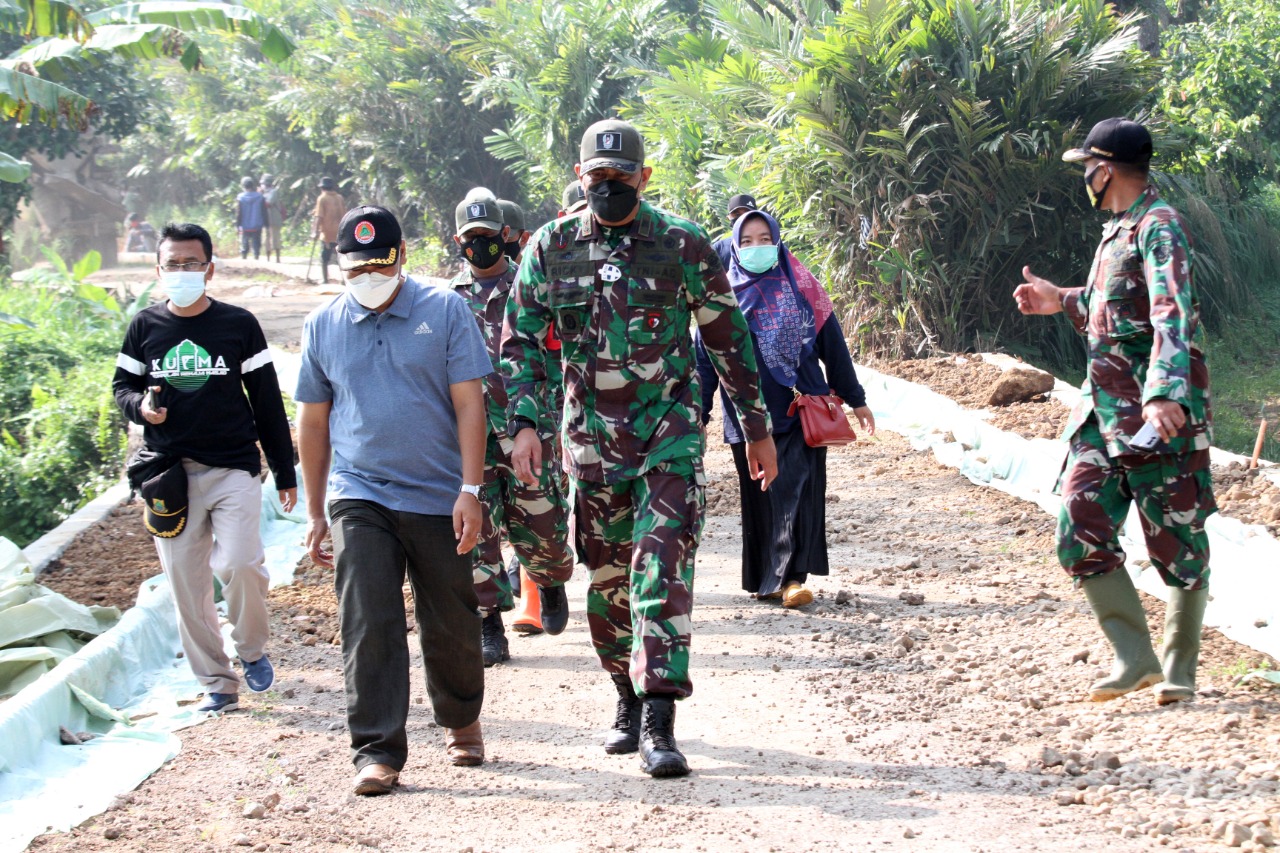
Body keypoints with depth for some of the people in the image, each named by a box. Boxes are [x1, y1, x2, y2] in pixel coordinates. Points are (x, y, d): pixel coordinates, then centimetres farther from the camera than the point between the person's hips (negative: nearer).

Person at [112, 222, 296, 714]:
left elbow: (267, 401, 5)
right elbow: (122, 386, 15)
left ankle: (252, 650, 10)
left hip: (233, 469, -2)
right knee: (185, 583, 2)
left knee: (238, 564, -18)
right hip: (169, 472, 2)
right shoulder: (145, 327, 5)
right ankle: (217, 685, 14)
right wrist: (140, 406, -10)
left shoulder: (238, 324, 1)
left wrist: (284, 472, 5)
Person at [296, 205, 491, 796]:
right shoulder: (323, 325, 6)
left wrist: (471, 490, -10)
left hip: (439, 499, -1)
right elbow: (313, 421, 13)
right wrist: (315, 513, 12)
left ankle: (461, 723, 34)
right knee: (369, 626, -10)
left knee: (451, 628, 10)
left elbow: (469, 404, -3)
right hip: (359, 497, 1)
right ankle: (378, 753, -7)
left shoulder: (444, 311, -1)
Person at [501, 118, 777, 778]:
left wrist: (758, 428, 8)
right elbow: (520, 340, 7)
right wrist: (524, 423, -7)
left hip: (670, 429, -3)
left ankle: (659, 722, -18)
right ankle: (628, 700, 29)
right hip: (591, 434, 3)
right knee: (605, 572, 10)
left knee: (664, 564, -15)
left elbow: (728, 338, 5)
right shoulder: (551, 247, 3)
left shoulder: (684, 244, -2)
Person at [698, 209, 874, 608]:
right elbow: (706, 355, 6)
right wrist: (698, 415, 1)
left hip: (802, 410, -1)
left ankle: (791, 576, -13)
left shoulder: (801, 288, 6)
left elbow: (833, 345, 11)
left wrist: (855, 399, 13)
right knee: (760, 497, 6)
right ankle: (763, 578, 16)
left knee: (798, 490, -11)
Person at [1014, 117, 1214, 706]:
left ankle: (1179, 670, 13)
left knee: (1177, 543, 1)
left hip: (1159, 413, -9)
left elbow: (1173, 315, -27)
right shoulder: (1117, 230, 16)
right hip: (1103, 409, 9)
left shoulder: (1158, 226, -13)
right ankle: (1135, 658, 4)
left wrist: (1166, 393, -39)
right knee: (1080, 533, 0)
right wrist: (1063, 301, 26)